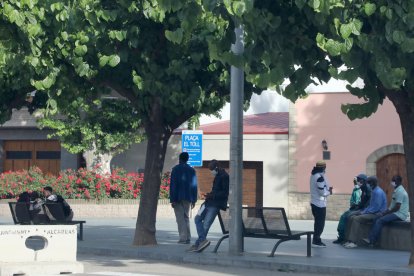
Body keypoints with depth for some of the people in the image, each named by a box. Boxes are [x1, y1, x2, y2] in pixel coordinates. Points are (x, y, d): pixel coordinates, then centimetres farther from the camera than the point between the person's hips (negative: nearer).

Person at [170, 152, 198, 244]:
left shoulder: (176, 169, -5)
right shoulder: (192, 170, 9)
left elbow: (173, 185, -9)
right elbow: (194, 185, 9)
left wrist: (172, 199, -9)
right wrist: (194, 200, 12)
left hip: (178, 198, -4)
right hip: (188, 198, 4)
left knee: (180, 218, -2)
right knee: (186, 217, 13)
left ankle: (183, 237, -9)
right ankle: (188, 237, 8)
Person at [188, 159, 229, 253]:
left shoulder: (224, 177, -13)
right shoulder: (217, 176, 16)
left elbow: (225, 193, -17)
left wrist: (211, 195, -19)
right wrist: (208, 195, 6)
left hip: (216, 204, -10)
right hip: (210, 202, 10)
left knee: (206, 224, -10)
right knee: (198, 219, 7)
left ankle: (198, 244, -8)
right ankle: (203, 240, -1)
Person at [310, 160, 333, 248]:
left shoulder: (314, 175, 10)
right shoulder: (320, 177, -20)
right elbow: (322, 192, -21)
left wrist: (327, 189, 8)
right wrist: (329, 192, -2)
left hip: (314, 202, 10)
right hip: (320, 204, -10)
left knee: (318, 222, 17)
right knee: (320, 223, -2)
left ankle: (316, 240, 23)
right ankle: (316, 241, 1)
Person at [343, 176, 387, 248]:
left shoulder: (378, 192, -16)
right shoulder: (373, 191, 16)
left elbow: (376, 208, -22)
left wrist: (364, 212, -16)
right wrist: (363, 211, 5)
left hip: (377, 214, -10)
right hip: (372, 212, 10)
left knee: (357, 219, -23)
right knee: (352, 218, 0)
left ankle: (354, 242, -23)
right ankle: (350, 240, -5)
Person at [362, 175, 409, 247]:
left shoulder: (400, 191, -16)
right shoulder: (397, 190, 17)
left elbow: (397, 207, -20)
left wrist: (385, 213, -11)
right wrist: (385, 212, 6)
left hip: (400, 214, -10)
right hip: (395, 213, 10)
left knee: (380, 220, -21)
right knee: (377, 218, -3)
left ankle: (371, 240, -20)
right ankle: (370, 239, -13)